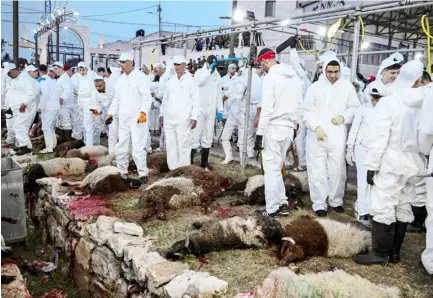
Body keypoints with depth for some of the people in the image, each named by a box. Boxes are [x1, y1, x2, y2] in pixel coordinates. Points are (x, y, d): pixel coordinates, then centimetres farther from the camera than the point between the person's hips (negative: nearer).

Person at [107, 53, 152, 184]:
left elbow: (147, 97, -14)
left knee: (137, 147, -9)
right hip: (123, 119, 7)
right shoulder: (120, 79, 15)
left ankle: (143, 173, 1)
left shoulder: (140, 77, -7)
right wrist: (111, 113, 15)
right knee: (121, 147, 12)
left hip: (137, 119, -7)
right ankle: (121, 171, 24)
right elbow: (117, 98, 22)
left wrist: (143, 112, -25)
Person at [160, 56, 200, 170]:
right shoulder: (170, 82, 15)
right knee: (170, 145, 7)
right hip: (169, 119, 5)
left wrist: (194, 117, -10)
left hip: (183, 120, -5)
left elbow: (195, 101, -4)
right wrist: (162, 115, 17)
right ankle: (173, 169, 15)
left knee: (184, 145, -5)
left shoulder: (190, 81, 0)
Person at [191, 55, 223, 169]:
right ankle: (190, 162, -1)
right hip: (199, 109, -5)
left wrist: (220, 110, 8)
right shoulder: (200, 72, 0)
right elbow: (199, 82, -24)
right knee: (196, 136, -6)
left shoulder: (217, 75, 13)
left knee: (208, 137, 8)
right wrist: (209, 69, -18)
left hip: (211, 110, 5)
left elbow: (218, 94, 15)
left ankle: (204, 162, 17)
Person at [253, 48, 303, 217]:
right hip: (288, 128, 8)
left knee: (271, 169, 0)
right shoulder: (294, 77, 12)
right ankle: (282, 204, 19)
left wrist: (259, 133, -13)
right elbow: (299, 105, 13)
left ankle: (272, 209, 6)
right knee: (276, 168, 17)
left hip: (274, 128, -7)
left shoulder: (271, 77, -11)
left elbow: (267, 108, -16)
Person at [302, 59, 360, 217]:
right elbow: (306, 111, 0)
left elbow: (355, 107, 9)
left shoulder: (347, 87, 2)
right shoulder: (315, 87, 0)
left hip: (337, 136, 1)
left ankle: (336, 200, 29)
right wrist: (316, 127, -12)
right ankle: (319, 204, 14)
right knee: (317, 171, 2)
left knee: (338, 170, 11)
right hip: (317, 135, -1)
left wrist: (344, 117, -10)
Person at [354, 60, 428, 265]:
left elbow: (379, 138, -14)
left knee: (384, 208, 0)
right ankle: (394, 251, 22)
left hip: (391, 164, -5)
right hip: (414, 164, 6)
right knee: (403, 208, 12)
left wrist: (371, 165, -8)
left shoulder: (388, 103, -14)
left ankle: (380, 253, 6)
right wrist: (422, 160, 17)